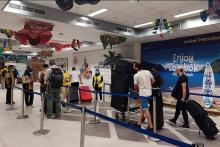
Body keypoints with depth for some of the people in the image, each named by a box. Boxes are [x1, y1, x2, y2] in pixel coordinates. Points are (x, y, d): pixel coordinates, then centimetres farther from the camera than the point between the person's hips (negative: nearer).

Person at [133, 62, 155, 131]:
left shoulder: (136, 75, -11)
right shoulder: (148, 72, 4)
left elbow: (135, 86, 0)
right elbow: (153, 80, 9)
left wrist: (136, 90, 21)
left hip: (143, 94, -7)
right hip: (149, 93, 7)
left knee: (146, 110, -2)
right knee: (142, 108, 16)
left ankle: (151, 126, 0)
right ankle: (139, 123, 27)